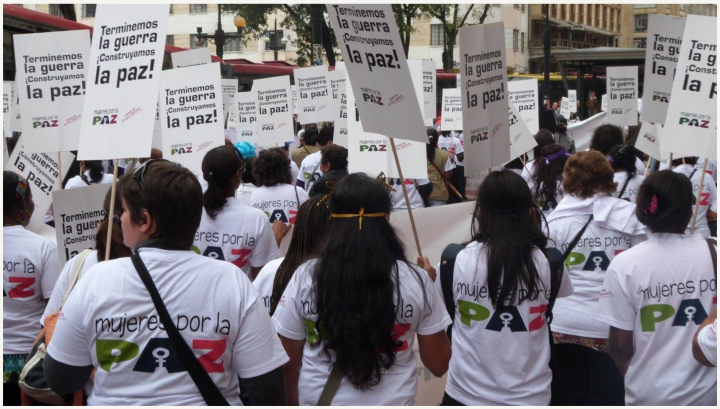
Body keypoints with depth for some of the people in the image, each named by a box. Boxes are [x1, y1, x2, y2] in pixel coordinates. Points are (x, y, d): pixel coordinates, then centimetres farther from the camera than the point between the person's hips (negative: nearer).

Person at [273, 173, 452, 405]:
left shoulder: (305, 277, -14)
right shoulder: (415, 281, -14)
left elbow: (289, 364, -7)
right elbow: (439, 365, -4)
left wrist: (293, 404, 10)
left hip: (319, 402, 0)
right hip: (393, 402, 0)